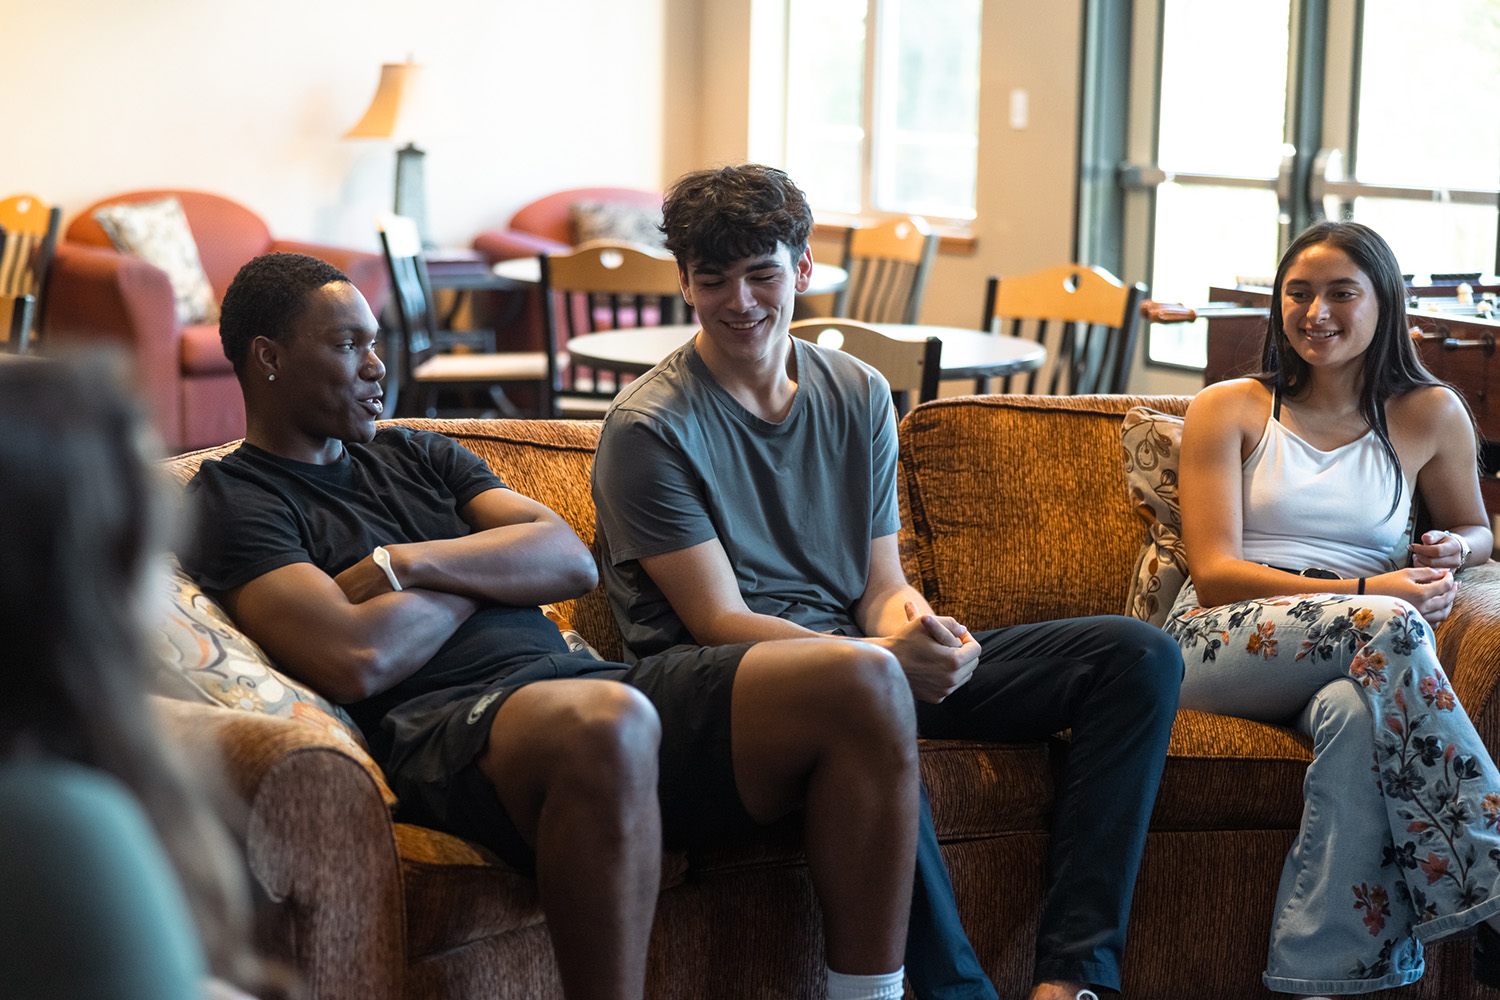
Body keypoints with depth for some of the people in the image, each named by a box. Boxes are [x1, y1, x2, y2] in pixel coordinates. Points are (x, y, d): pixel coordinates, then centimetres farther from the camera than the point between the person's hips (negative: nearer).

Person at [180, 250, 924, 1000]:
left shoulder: (414, 455, 29)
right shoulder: (231, 500, 6)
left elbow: (570, 560, 15)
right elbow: (357, 662, -11)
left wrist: (405, 564, 0)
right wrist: (486, 572, 7)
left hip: (580, 681, 7)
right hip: (439, 721, -7)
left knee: (862, 682, -13)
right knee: (606, 724, -43)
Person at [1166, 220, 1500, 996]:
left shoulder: (1431, 415, 16)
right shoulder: (1228, 410, 10)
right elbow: (1214, 574, -1)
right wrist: (1365, 592, -15)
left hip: (1352, 665, 1)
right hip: (1222, 644, -1)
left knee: (1357, 714, -41)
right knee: (1386, 629, -36)